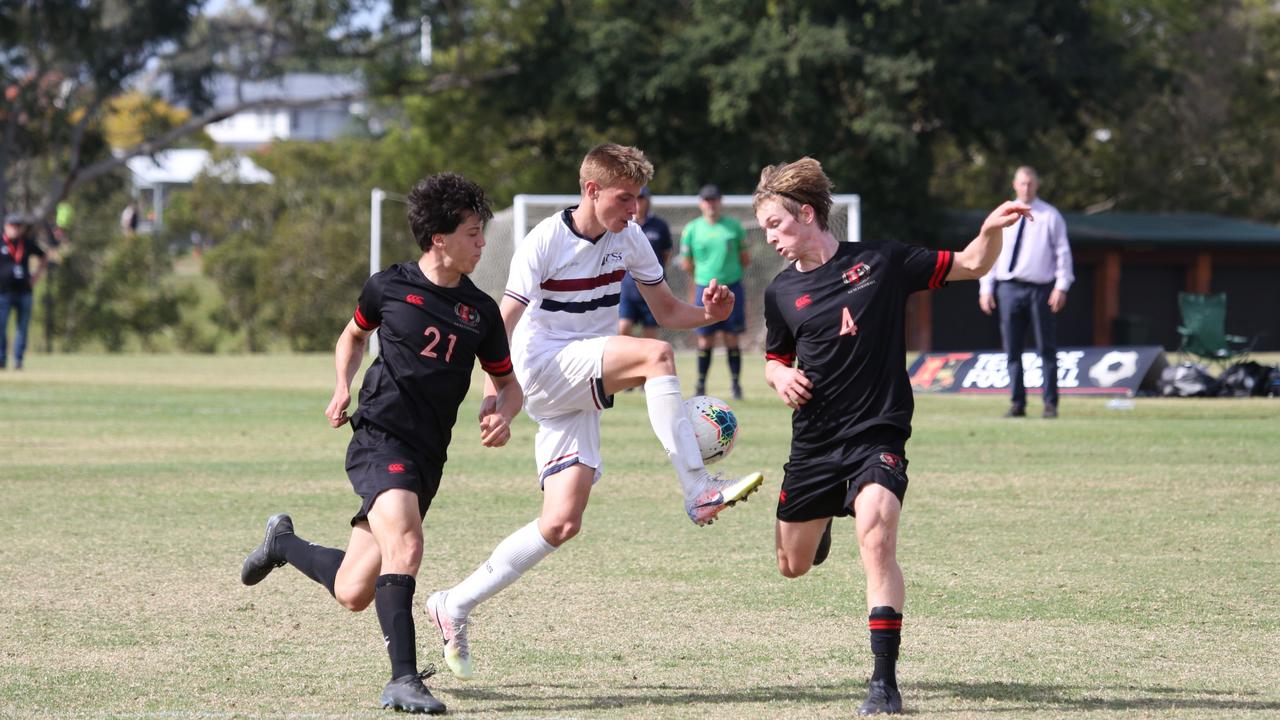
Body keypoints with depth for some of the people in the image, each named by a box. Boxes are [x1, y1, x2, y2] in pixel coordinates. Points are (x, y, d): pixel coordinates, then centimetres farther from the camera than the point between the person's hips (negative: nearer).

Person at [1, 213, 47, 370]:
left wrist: (36, 276, 11)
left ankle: (18, 360, 9)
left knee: (23, 327, 3)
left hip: (24, 291, 3)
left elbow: (41, 257, 23)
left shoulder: (29, 244, 7)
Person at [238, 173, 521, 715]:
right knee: (405, 546, -30)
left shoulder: (480, 311, 8)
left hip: (427, 457, 4)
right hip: (378, 438, -4)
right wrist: (342, 387, 6)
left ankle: (284, 543, 36)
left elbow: (508, 383, 18)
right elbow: (353, 335, 23)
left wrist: (501, 412, -5)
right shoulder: (389, 286, 2)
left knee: (352, 594, 7)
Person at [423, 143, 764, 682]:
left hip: (582, 394, 6)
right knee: (654, 356, -28)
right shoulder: (545, 242, -11)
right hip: (541, 369, -6)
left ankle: (455, 606, 7)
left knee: (561, 524, -4)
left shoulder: (628, 239, 5)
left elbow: (667, 312, 12)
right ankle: (699, 492, -29)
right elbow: (503, 324, -13)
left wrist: (708, 313, -10)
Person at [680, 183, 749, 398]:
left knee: (732, 340, 0)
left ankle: (736, 384, 8)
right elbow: (686, 264, 10)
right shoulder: (691, 229, 3)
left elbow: (745, 259, 11)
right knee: (705, 341, 0)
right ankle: (701, 385, 10)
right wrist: (704, 273, 6)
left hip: (732, 286, 0)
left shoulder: (734, 226, 4)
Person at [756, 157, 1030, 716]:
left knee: (876, 533, -29)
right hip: (813, 442, 4)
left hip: (877, 435, -4)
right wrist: (780, 377, -3)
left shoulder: (881, 262, -5)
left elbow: (970, 266, 3)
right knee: (793, 565, 14)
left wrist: (991, 230, -17)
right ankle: (823, 522, 54)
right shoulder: (781, 293, 4)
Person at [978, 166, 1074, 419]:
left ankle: (1050, 404, 1)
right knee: (1013, 350, 2)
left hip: (1041, 289, -2)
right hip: (1009, 288, 2)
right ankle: (1017, 404, 8)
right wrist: (986, 288, 5)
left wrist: (1061, 286, -8)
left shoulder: (1050, 216, 5)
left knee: (1047, 349, -2)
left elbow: (1063, 252, 2)